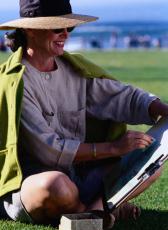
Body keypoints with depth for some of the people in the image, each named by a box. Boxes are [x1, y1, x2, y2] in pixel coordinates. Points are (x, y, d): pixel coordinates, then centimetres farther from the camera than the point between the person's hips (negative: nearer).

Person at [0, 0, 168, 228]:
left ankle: (96, 206, -19)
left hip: (76, 176, 7)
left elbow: (126, 96, 1)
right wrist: (113, 148, -21)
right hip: (27, 183, -6)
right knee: (56, 184, -40)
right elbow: (47, 149, -20)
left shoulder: (74, 69, 6)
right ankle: (93, 210, -7)